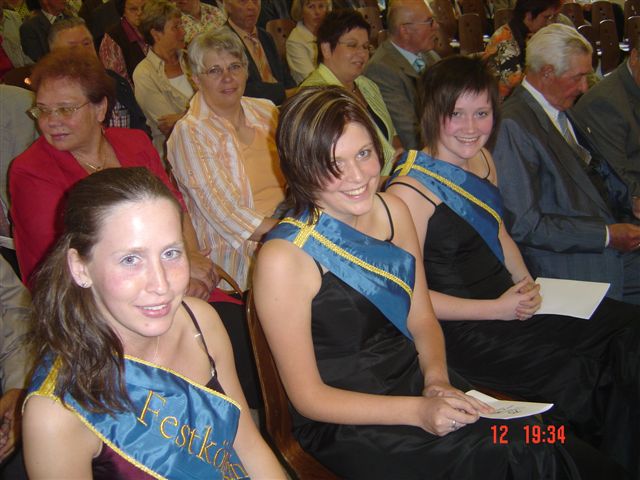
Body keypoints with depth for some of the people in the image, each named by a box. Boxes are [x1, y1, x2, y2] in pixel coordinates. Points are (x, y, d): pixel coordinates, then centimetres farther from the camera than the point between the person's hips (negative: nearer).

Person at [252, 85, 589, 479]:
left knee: (540, 441, -14)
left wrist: (436, 380, -11)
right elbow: (307, 396, -13)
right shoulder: (284, 258, -19)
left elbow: (422, 318, 9)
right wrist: (418, 411, -22)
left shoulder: (393, 210, 0)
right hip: (342, 422, -6)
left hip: (415, 380, 6)